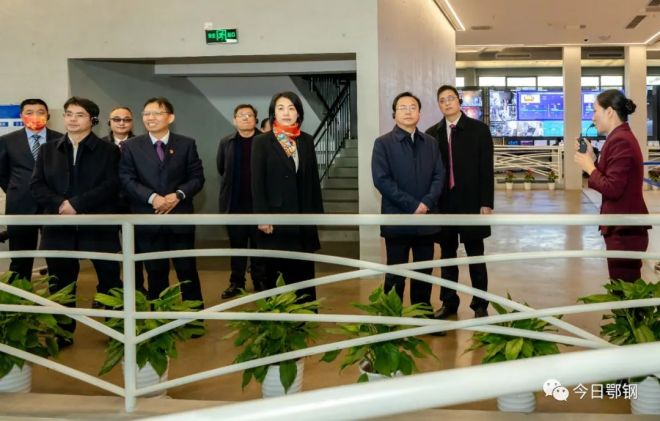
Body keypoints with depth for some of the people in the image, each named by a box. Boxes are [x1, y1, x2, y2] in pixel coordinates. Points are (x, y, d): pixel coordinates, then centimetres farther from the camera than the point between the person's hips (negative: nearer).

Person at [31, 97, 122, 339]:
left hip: (98, 225, -3)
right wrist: (59, 204, -15)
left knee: (110, 280, 2)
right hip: (59, 226, 3)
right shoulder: (48, 150, 12)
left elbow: (111, 185, -10)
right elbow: (36, 185, 4)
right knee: (61, 283, 9)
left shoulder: (108, 150, 2)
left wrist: (77, 204, -18)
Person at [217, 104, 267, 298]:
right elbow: (221, 169, 11)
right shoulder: (226, 142, 5)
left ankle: (260, 282, 16)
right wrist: (235, 184, 10)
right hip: (234, 203, 2)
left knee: (259, 245, 7)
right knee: (237, 245, 9)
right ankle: (236, 283, 16)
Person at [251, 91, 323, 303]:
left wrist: (317, 212, 7)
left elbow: (313, 179, 11)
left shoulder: (306, 141, 9)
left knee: (304, 273, 6)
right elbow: (257, 182, -6)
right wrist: (262, 217, -12)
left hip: (303, 217, 4)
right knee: (275, 272, 4)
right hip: (276, 217, -3)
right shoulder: (262, 142, -2)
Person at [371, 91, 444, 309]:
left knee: (424, 272, 10)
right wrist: (412, 205, -15)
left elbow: (439, 176, 5)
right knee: (395, 274, 4)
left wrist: (427, 202, -12)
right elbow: (381, 179, -10)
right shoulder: (383, 143, -2)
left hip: (426, 219, 4)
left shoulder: (431, 143, 12)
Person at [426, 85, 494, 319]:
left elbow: (486, 169, -4)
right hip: (443, 204, 3)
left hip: (471, 202, -2)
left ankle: (480, 304, 15)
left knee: (475, 256, 6)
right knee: (447, 255, 10)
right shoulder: (432, 134, 6)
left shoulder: (479, 130, 0)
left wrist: (486, 203, -9)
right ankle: (448, 303, 21)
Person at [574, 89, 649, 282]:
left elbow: (612, 188, -23)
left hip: (624, 230, -10)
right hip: (625, 228, 10)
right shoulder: (621, 137, 14)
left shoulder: (620, 141, -18)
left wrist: (589, 167, -11)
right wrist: (592, 158, 6)